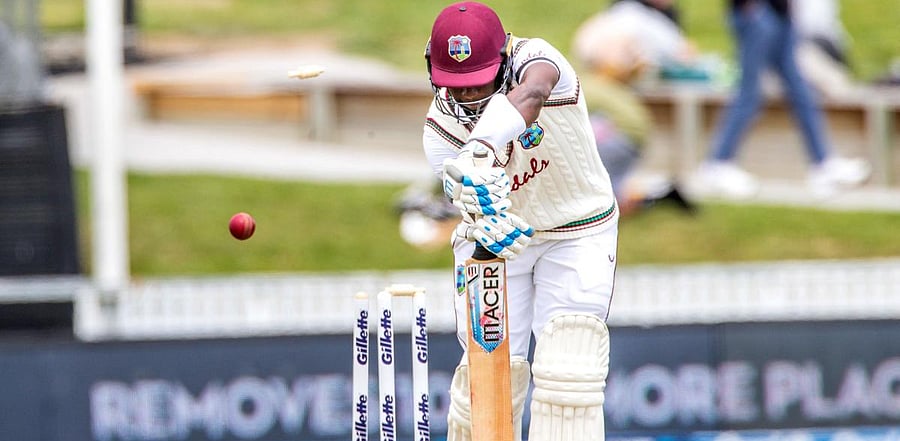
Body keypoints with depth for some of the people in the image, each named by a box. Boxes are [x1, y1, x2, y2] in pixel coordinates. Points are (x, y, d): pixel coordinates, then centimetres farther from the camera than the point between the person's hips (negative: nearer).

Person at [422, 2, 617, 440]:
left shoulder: (534, 59, -24)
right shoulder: (440, 126, -16)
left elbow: (532, 94, -49)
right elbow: (464, 192, -29)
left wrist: (480, 150, -67)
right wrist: (483, 223, -55)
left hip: (578, 232, -2)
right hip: (500, 238, 2)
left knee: (566, 365, -14)